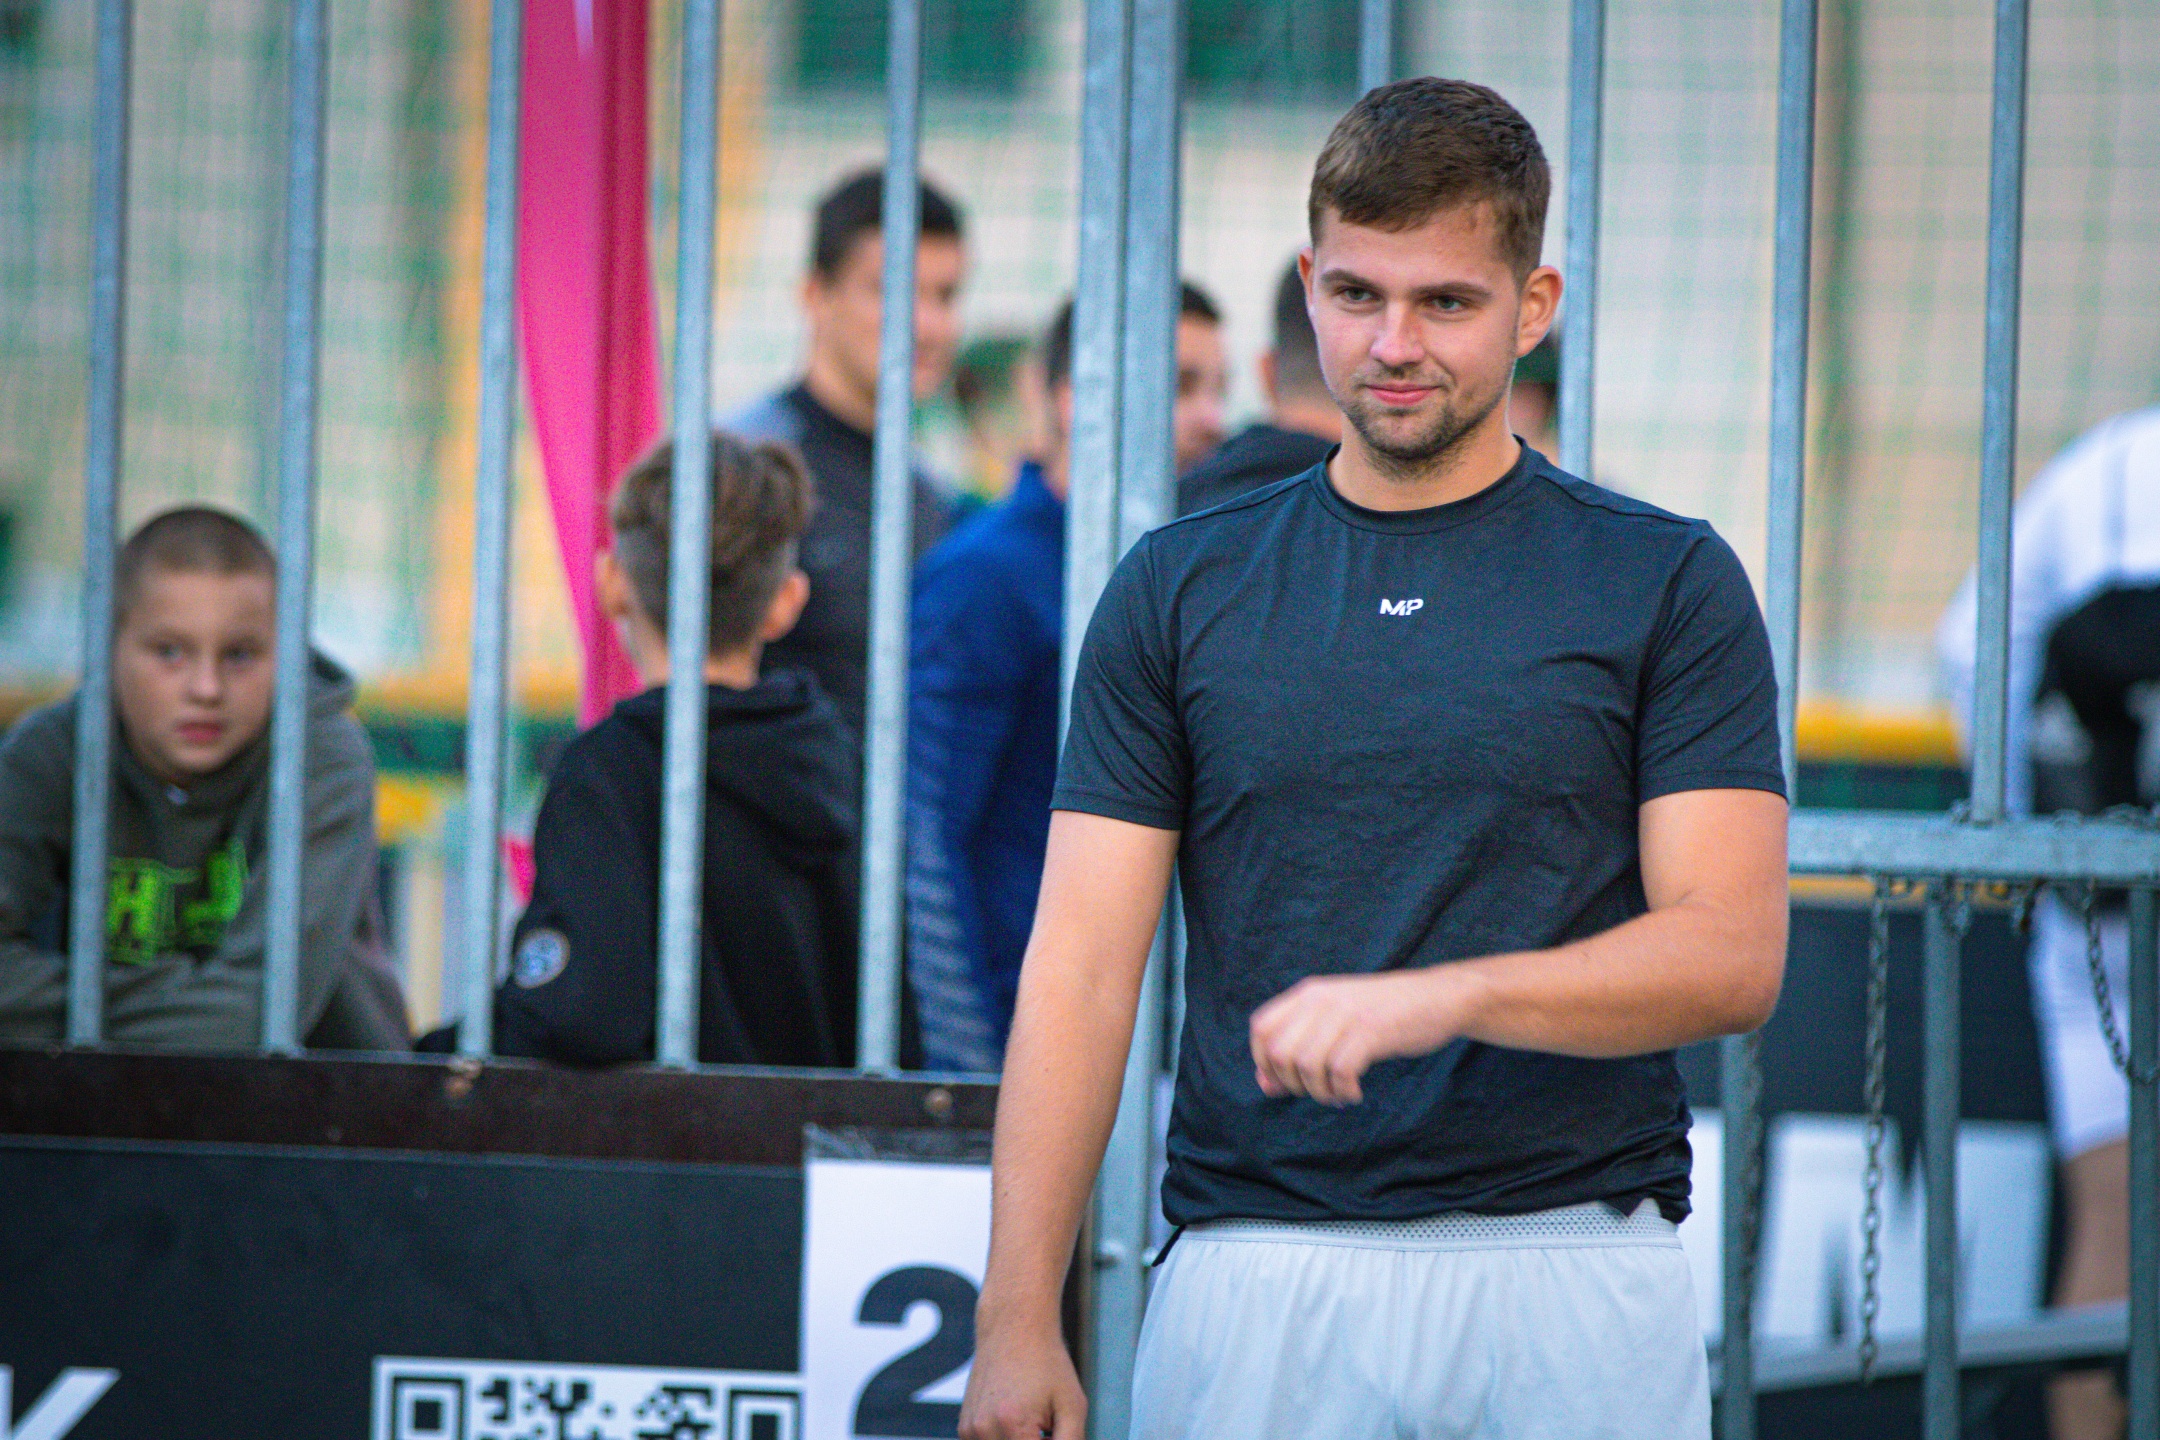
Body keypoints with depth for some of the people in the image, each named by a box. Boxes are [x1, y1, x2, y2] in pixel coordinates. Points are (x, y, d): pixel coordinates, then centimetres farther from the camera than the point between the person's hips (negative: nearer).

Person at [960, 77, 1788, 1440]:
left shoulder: (1666, 585, 4)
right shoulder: (1181, 588, 10)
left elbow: (1731, 954, -4)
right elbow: (1083, 965, 5)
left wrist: (1445, 995, -20)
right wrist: (1019, 1321, -4)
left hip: (1572, 1271, -1)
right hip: (1256, 1266, 1)